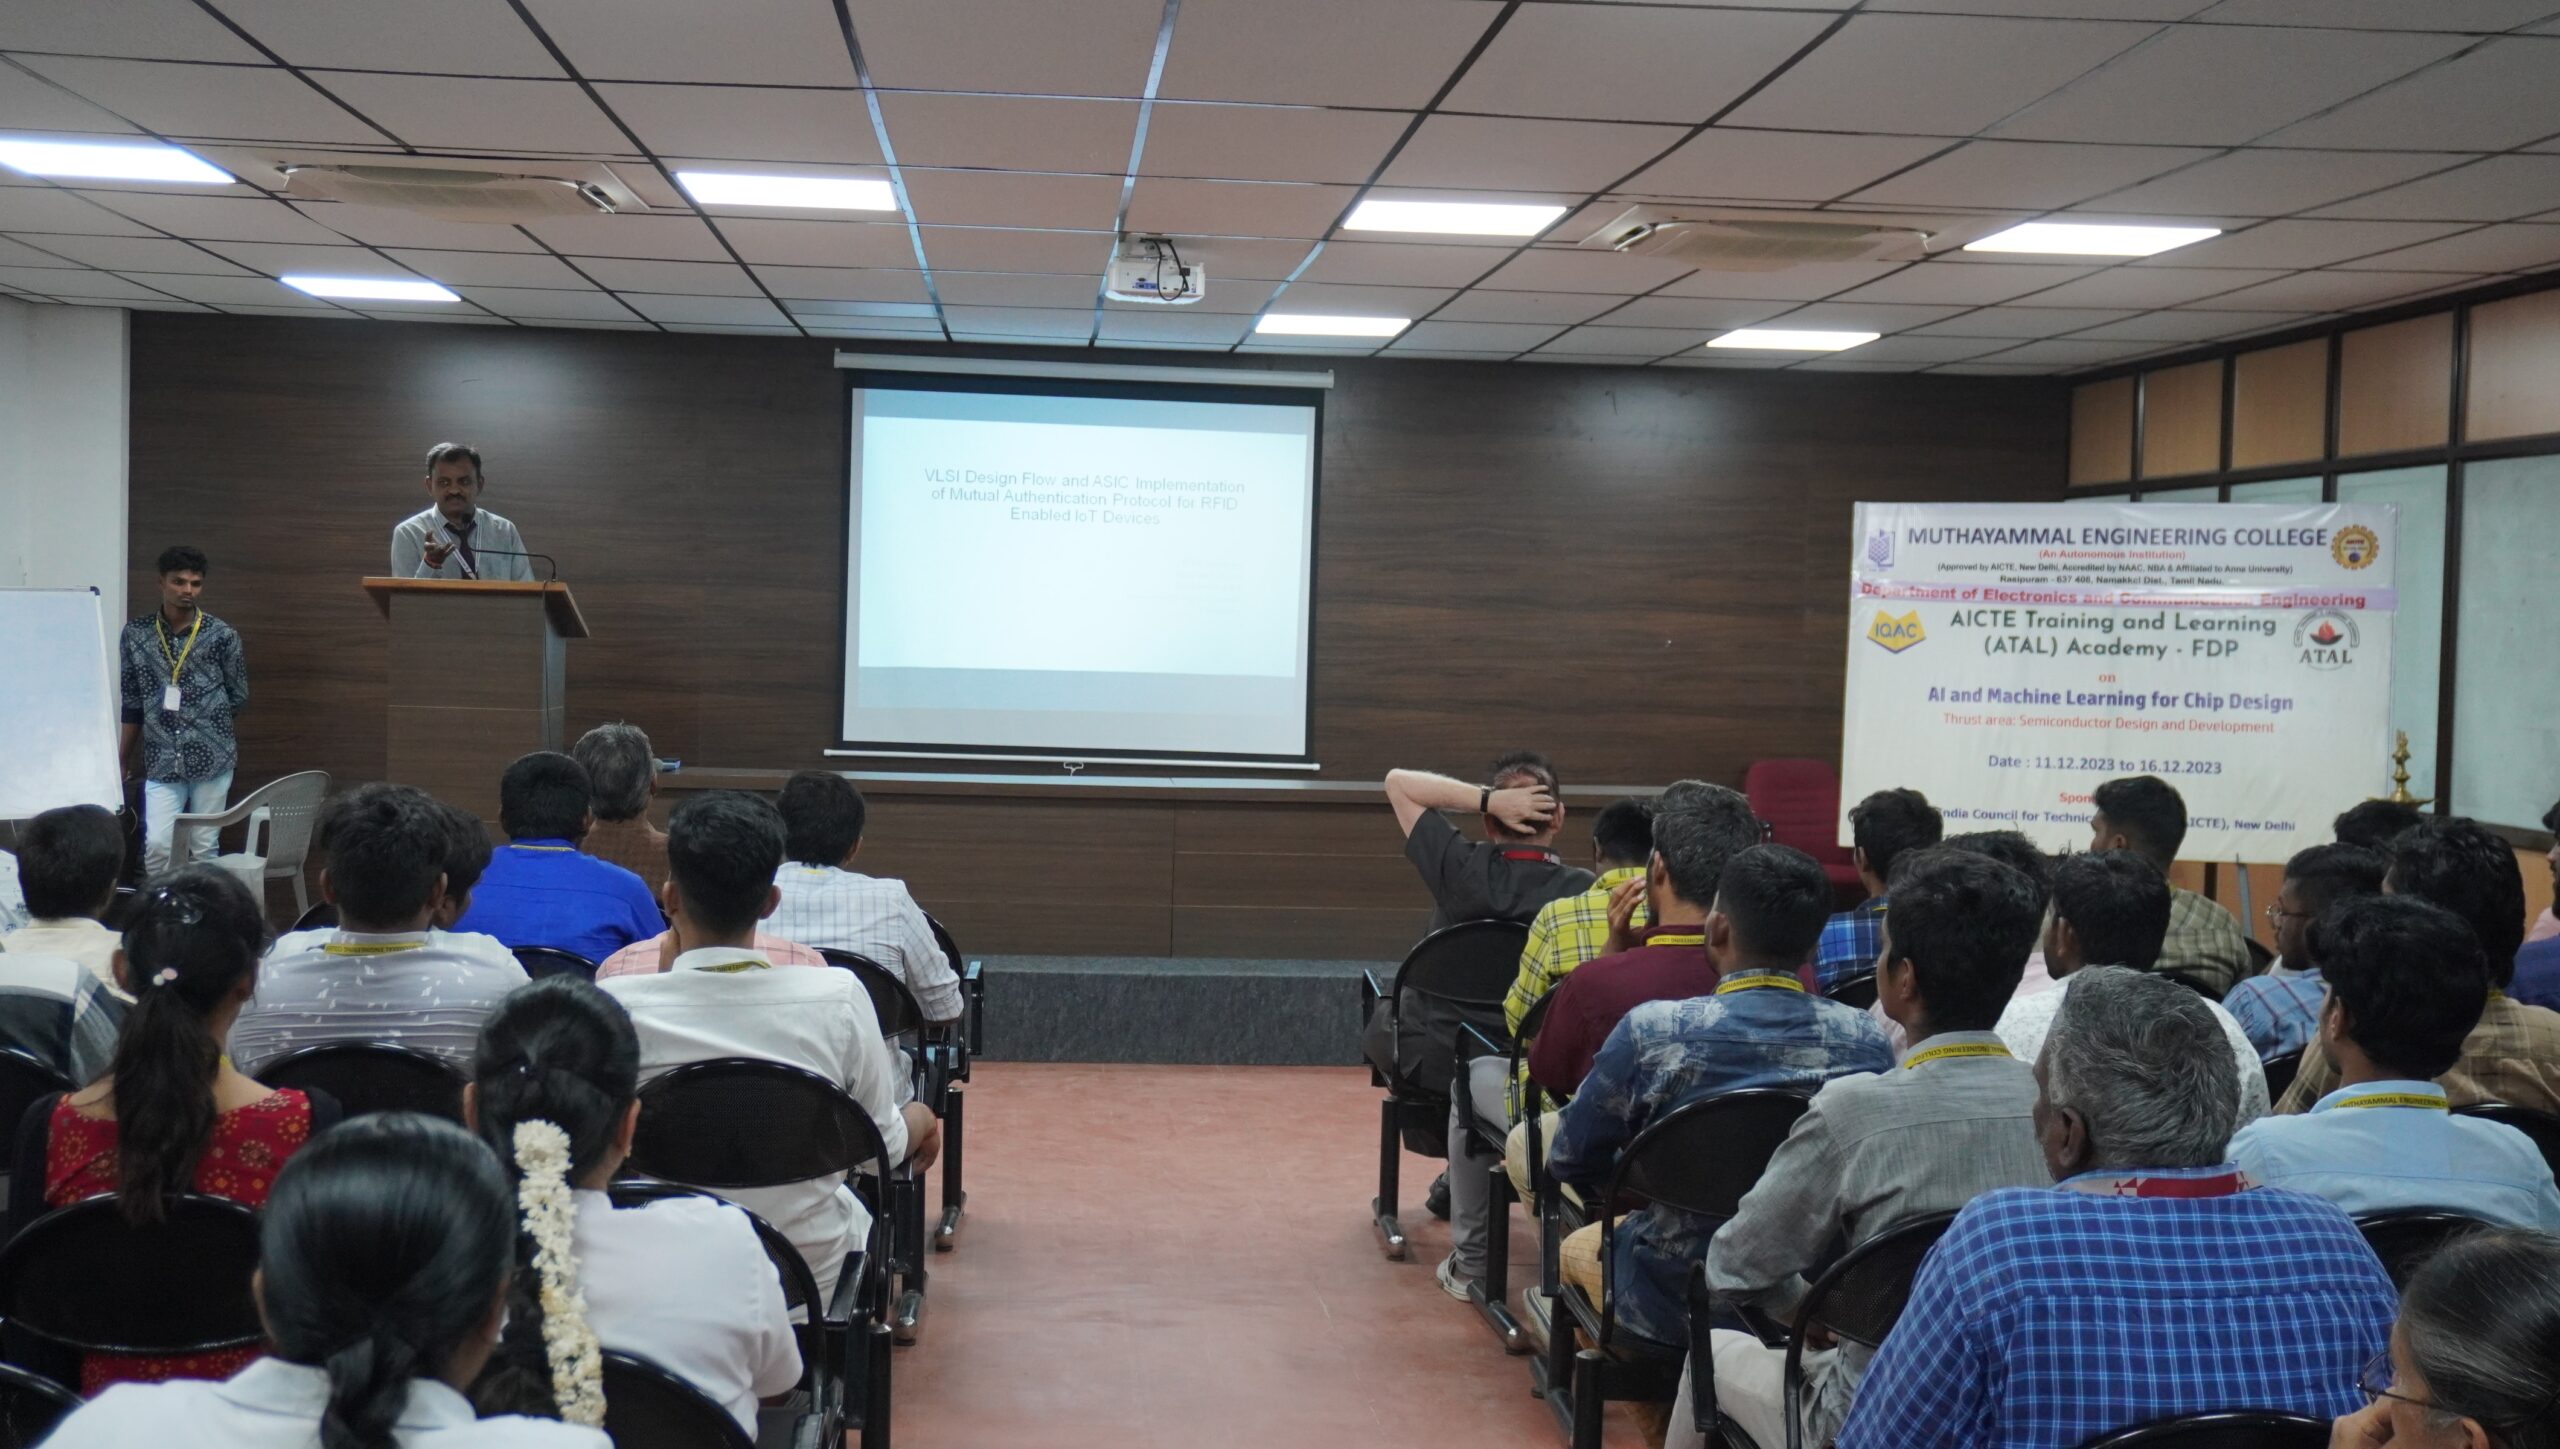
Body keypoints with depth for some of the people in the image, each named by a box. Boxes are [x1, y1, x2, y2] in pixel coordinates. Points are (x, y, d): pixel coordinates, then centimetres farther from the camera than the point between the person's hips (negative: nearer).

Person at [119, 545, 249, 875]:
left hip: (212, 759, -1)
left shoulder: (222, 636, -1)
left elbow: (239, 699, 8)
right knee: (157, 845, -9)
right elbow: (132, 704, 11)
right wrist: (121, 760, 12)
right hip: (162, 762, 1)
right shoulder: (135, 635, 5)